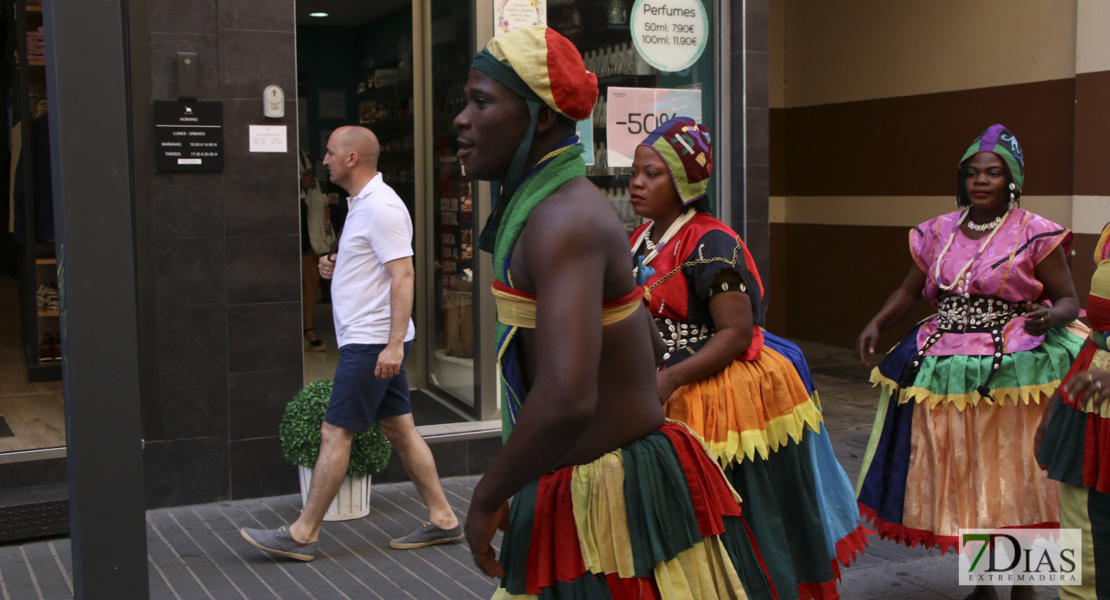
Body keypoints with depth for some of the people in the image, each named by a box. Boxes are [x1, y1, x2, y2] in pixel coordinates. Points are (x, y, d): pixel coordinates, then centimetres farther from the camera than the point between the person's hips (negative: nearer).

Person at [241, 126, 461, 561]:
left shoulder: (381, 207, -17)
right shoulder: (363, 203, 16)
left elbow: (403, 274, -23)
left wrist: (394, 344, -27)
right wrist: (336, 267, 8)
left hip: (373, 342, -11)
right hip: (374, 341, 11)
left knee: (335, 432, -5)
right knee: (399, 429, 12)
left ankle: (303, 534, 3)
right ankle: (442, 518, 17)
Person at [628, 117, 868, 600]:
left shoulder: (709, 243, -16)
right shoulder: (640, 241, 10)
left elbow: (737, 332, -21)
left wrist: (671, 379, -27)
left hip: (722, 394, -8)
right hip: (669, 401, 8)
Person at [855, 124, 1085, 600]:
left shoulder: (1035, 234, -4)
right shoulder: (938, 232, 7)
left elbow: (1069, 300, -3)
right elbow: (909, 292, 12)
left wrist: (1047, 317, -25)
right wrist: (877, 324, -5)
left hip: (1010, 374, -4)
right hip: (945, 373, 4)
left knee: (1012, 480, 2)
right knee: (957, 478, 10)